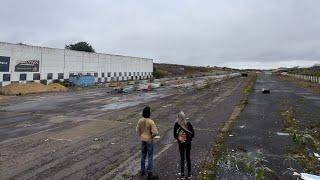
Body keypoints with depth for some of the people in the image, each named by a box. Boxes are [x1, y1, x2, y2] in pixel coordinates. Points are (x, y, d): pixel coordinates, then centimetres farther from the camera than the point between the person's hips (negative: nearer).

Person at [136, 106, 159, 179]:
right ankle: (149, 174, 10)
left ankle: (142, 170, 34)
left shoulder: (140, 120, -7)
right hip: (149, 140, -5)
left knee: (143, 155, 20)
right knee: (150, 157, 5)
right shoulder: (151, 122, -23)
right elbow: (155, 132, -25)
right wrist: (152, 136, -6)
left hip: (142, 140, 5)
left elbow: (137, 130, 3)